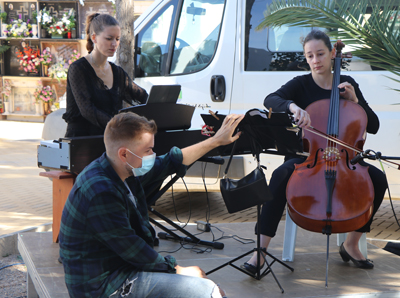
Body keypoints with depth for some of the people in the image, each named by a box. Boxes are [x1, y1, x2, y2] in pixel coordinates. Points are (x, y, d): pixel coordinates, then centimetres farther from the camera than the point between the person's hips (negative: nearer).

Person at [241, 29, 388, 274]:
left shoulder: (347, 84, 8)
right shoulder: (301, 84, 1)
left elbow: (373, 127, 7)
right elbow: (270, 100, -20)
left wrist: (355, 101, -8)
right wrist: (292, 106, -40)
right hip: (305, 155, -2)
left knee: (378, 179, -24)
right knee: (281, 176, -35)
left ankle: (351, 244, -5)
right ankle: (261, 250, -32)